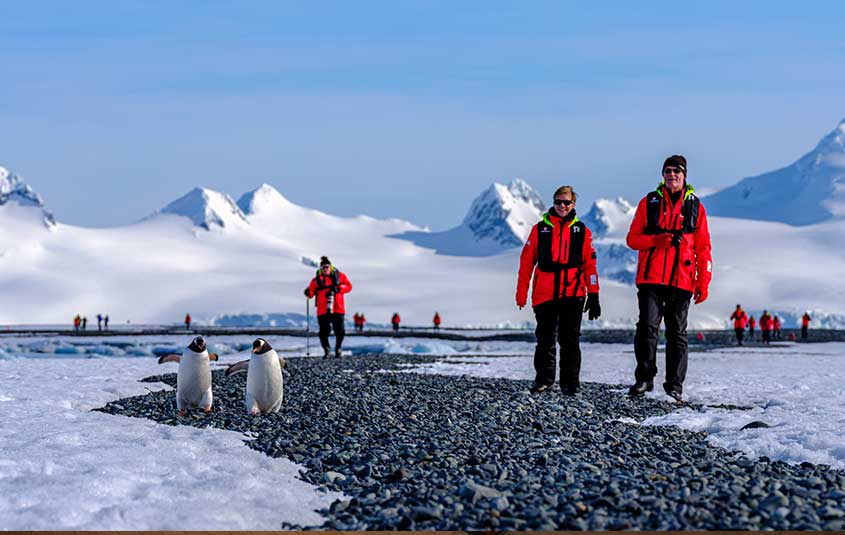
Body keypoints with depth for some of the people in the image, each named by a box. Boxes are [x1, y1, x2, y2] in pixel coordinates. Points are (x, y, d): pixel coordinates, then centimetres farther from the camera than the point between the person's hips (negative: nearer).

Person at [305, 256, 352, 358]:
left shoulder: (339, 276, 8)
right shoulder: (317, 279, 9)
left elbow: (348, 286, 4)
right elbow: (311, 292, 8)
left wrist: (338, 288, -12)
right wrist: (308, 293, -16)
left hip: (338, 309, 0)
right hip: (323, 310, 0)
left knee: (340, 331, -3)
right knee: (324, 332, -3)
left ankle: (338, 349, 17)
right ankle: (326, 351, 12)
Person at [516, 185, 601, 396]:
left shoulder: (582, 232, 8)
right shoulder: (540, 230, 7)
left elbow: (590, 265, 7)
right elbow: (526, 262, 7)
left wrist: (593, 295, 2)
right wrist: (521, 294, 3)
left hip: (573, 296, 0)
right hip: (545, 296, 0)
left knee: (570, 341, 2)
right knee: (545, 340, 5)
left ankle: (570, 383, 8)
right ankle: (543, 380, 16)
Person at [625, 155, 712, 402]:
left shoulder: (695, 207, 10)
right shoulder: (649, 202, 9)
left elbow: (703, 248, 10)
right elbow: (633, 238, 8)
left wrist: (704, 282, 3)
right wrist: (656, 240, -12)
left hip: (681, 280, 1)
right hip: (651, 277, 0)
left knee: (677, 333, 4)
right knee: (647, 326, -10)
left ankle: (675, 385, 8)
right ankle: (644, 379, 0)